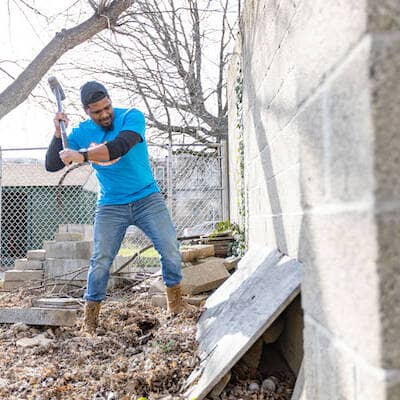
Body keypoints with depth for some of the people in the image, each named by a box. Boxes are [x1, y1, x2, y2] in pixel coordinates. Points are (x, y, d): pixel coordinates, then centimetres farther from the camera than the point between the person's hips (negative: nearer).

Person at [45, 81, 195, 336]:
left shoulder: (132, 117, -11)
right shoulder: (82, 133, 0)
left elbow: (119, 147, -30)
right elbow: (52, 166, -2)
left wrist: (82, 155, -32)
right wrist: (58, 133, -14)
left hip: (147, 198, -1)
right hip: (111, 206, 1)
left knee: (171, 250, -6)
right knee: (100, 262, -4)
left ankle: (176, 303, 13)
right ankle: (90, 319, 9)